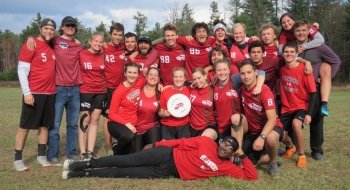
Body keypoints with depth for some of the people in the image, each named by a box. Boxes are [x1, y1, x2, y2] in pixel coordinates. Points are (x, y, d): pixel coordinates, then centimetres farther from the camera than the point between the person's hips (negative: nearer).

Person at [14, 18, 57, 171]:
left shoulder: (52, 47, 12)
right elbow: (22, 71, -12)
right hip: (33, 93, -7)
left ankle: (42, 156, 22)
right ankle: (17, 160, 10)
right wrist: (27, 93, -17)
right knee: (25, 126, 0)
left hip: (50, 93, 7)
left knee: (45, 125, 12)